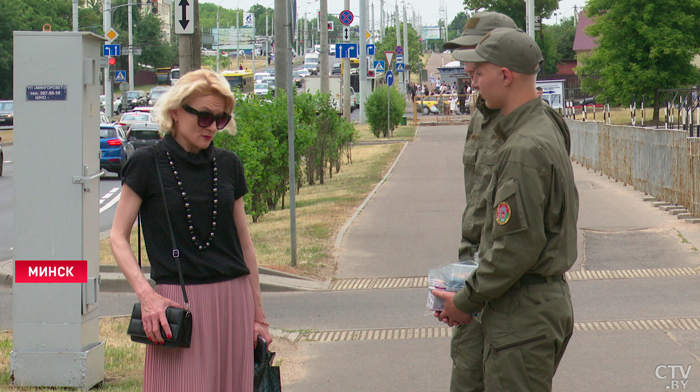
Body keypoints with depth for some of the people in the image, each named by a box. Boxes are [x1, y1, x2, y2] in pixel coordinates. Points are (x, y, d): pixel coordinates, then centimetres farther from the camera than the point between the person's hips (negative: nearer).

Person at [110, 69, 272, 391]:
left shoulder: (228, 165, 10)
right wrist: (145, 294, -16)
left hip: (232, 302, 4)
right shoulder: (148, 164, -2)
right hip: (176, 302, -4)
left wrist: (257, 315, 15)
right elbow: (119, 237, -2)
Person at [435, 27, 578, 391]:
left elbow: (519, 245, -23)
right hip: (549, 302, 10)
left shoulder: (524, 150, -21)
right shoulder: (547, 129, 13)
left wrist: (467, 300, -11)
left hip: (523, 318, -10)